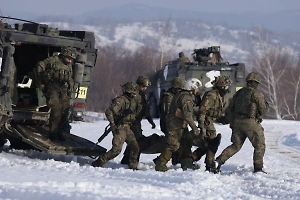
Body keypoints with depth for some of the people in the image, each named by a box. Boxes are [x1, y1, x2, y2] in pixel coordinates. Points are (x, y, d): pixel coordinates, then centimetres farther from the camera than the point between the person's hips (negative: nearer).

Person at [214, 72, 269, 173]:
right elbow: (262, 110, -7)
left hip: (238, 122, 6)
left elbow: (230, 108, 14)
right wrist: (266, 105, 15)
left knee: (236, 145, 14)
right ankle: (258, 168, 1)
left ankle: (219, 161, 1)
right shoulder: (257, 94, -8)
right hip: (251, 123, -6)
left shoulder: (239, 93, 12)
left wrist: (232, 122, 22)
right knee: (260, 146, 7)